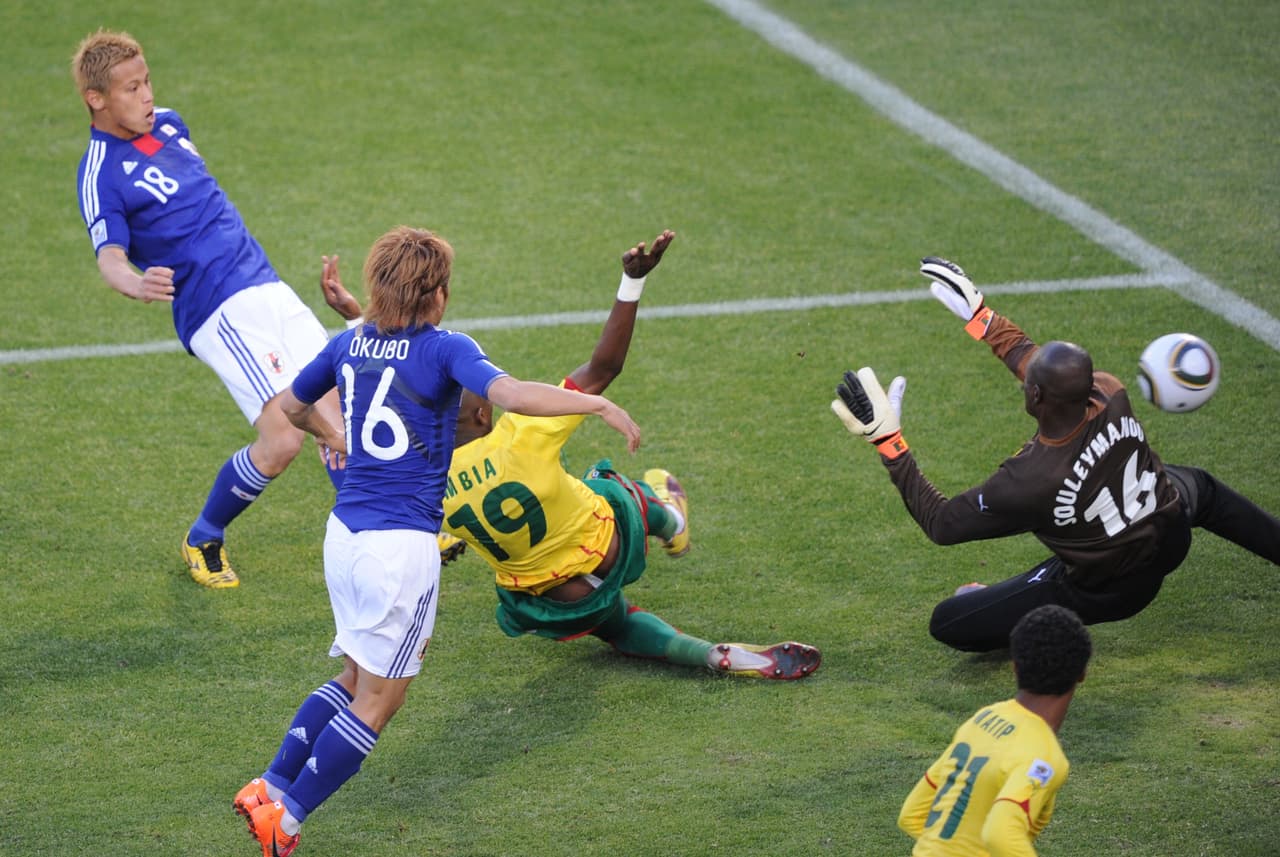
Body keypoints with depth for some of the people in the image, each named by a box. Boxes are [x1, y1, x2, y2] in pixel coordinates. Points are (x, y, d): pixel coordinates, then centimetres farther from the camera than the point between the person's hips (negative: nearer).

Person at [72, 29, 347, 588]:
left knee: (338, 408, -2)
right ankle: (203, 542, 8)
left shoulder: (168, 124, 12)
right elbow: (110, 256, -25)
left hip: (266, 287, 8)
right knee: (283, 438, -16)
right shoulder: (101, 174, -11)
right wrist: (137, 285, -46)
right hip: (219, 311, -8)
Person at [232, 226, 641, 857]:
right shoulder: (444, 349, -8)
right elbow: (513, 395, -25)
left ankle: (270, 786, 13)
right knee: (378, 699, 3)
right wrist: (601, 405, -17)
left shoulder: (348, 344, 10)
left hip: (344, 532, 7)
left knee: (357, 678, 22)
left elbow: (290, 405, 27)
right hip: (403, 544, -7)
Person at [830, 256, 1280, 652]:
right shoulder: (1111, 395, -24)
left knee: (948, 621, -5)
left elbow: (940, 523, -23)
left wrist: (887, 440, -23)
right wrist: (980, 317, 7)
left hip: (1108, 588, -5)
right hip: (1171, 534, 6)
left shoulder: (1027, 481, -39)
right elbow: (1051, 371, 0)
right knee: (1199, 486, 43)